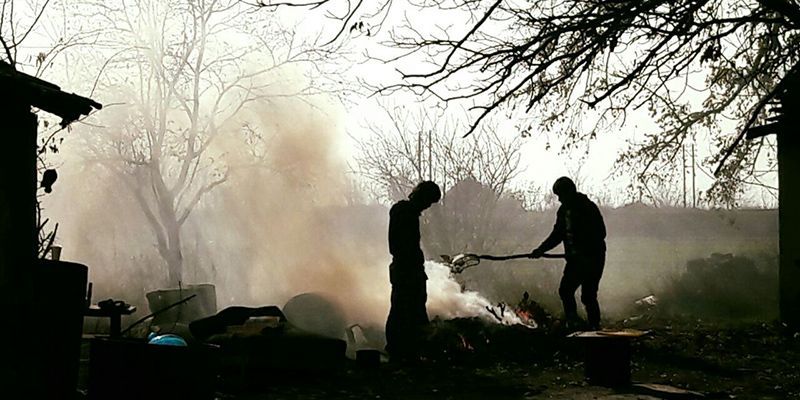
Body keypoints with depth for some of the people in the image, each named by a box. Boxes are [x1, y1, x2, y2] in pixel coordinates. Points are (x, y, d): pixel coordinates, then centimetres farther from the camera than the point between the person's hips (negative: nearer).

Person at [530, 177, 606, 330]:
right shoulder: (564, 210, 10)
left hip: (592, 258, -8)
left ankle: (594, 328, -1)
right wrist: (541, 249, 6)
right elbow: (557, 234, 17)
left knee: (588, 296, -9)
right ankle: (573, 324, 13)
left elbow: (600, 234, -18)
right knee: (565, 290, 4)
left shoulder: (588, 208, -14)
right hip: (575, 259, 8)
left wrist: (584, 251, -26)